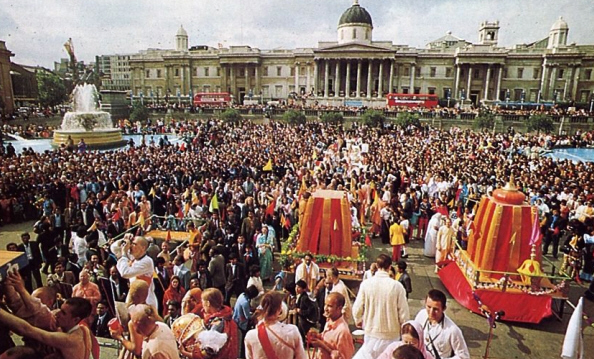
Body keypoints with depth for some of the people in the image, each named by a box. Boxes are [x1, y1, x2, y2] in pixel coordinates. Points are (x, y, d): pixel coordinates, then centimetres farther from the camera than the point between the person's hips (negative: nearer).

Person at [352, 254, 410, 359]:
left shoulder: (366, 284, -12)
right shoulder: (397, 286, -15)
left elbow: (357, 308, -7)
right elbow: (403, 311, -9)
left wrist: (358, 321, 15)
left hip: (371, 331, 0)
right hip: (391, 333, 0)